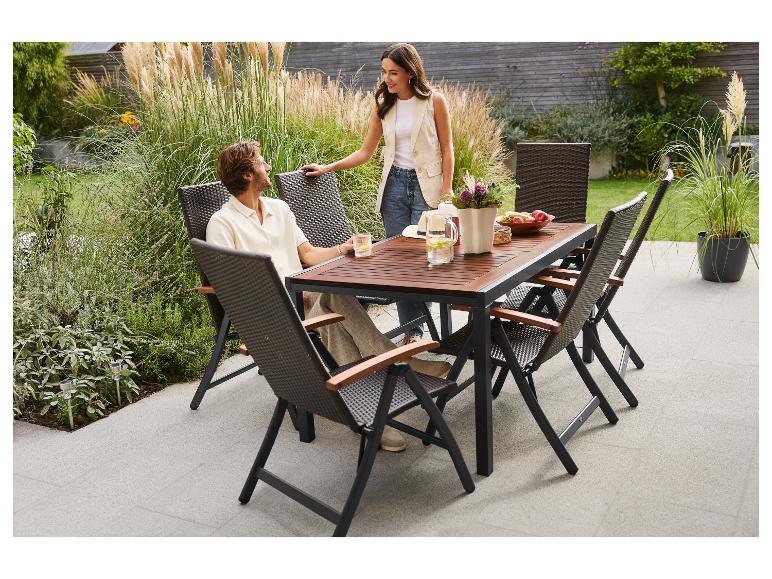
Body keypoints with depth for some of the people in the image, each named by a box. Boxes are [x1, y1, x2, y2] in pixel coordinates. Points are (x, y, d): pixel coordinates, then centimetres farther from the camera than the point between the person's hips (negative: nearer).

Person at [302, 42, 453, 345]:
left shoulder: (434, 101, -5)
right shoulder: (383, 105, 6)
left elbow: (447, 149, -1)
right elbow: (365, 152, 8)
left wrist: (446, 191, -8)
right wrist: (327, 168, -2)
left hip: (425, 184, -4)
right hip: (394, 184, 4)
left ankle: (418, 328, 4)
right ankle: (410, 328, 13)